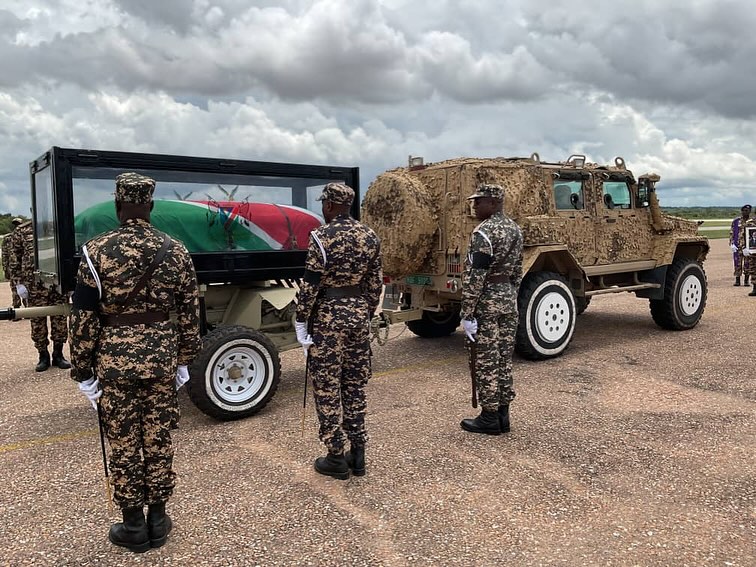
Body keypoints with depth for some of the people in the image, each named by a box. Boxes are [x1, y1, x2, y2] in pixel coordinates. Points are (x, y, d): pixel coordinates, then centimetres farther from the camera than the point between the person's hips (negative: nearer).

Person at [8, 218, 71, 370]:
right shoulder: (21, 230, 4)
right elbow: (15, 259, 4)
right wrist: (18, 283, -3)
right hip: (34, 285, -1)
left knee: (60, 320, 6)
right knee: (38, 321, 6)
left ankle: (58, 354, 19)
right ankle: (43, 356, 18)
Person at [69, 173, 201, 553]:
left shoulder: (97, 251, -9)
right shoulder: (176, 251, -1)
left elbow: (83, 318, -7)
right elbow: (189, 313, 2)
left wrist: (83, 372, 2)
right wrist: (184, 361, 12)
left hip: (115, 360, -2)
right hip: (162, 357, 2)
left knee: (123, 443, 10)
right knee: (159, 440, 13)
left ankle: (133, 526, 23)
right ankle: (158, 520, 26)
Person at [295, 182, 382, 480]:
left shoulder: (322, 236, -13)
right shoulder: (369, 236, 6)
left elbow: (310, 284, -14)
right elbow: (375, 283, 9)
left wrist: (301, 321, -6)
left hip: (328, 317, -6)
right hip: (359, 314, 6)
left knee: (327, 388, 4)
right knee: (356, 385, 14)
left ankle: (336, 458, 12)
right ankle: (357, 453, 21)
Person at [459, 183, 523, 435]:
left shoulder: (483, 232, -17)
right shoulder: (515, 229, 10)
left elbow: (474, 277, -20)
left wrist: (467, 314, -17)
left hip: (487, 301, -8)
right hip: (509, 298, 8)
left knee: (486, 362, 1)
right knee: (504, 359, 13)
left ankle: (489, 418, 9)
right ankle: (503, 414, 21)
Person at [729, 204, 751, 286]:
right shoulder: (736, 221, 5)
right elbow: (731, 233, 5)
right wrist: (732, 244, -4)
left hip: (749, 246, 1)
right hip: (738, 246, -1)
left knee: (748, 264, 3)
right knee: (737, 264, 0)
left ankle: (746, 281, 12)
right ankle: (737, 280, 9)